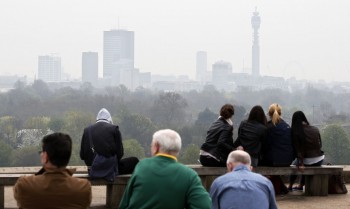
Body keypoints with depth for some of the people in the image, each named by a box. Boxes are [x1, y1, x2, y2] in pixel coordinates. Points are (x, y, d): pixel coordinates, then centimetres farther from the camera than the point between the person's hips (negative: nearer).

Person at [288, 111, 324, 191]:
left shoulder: (295, 133, -11)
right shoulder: (315, 130, -1)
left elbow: (298, 149, -14)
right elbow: (320, 145, 7)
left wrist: (300, 163, -13)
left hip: (307, 162, -3)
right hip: (319, 161, 3)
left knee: (296, 164, 30)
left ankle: (290, 186, 37)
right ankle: (301, 186, 45)